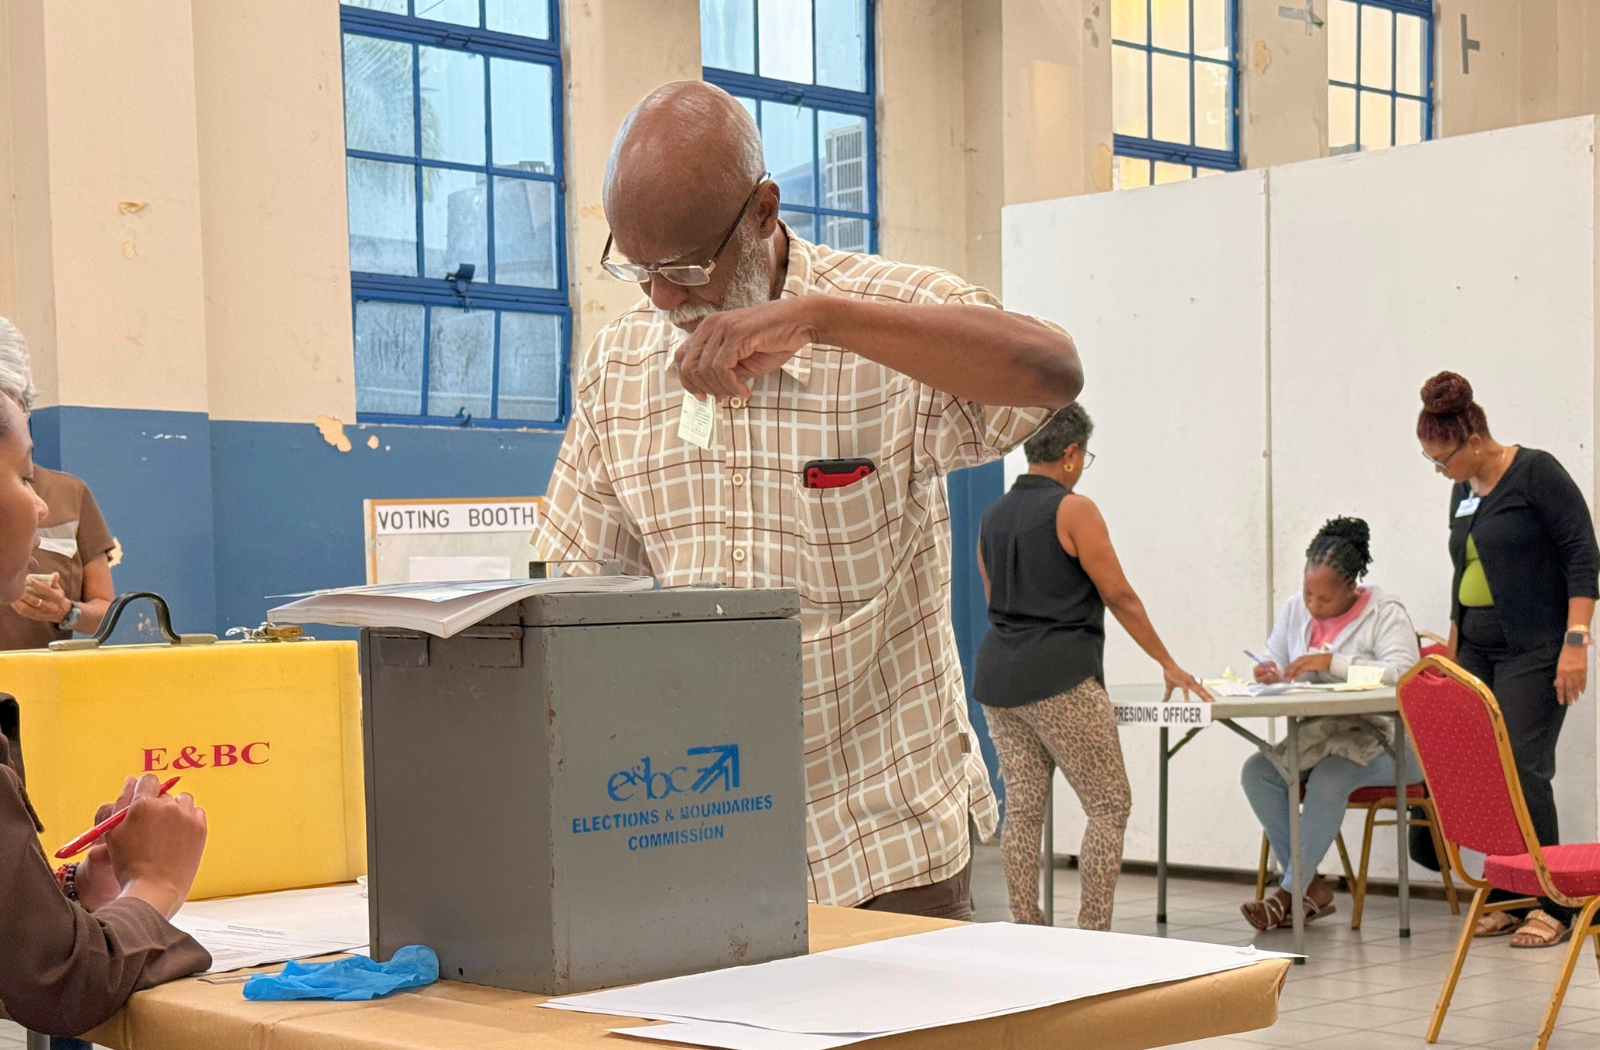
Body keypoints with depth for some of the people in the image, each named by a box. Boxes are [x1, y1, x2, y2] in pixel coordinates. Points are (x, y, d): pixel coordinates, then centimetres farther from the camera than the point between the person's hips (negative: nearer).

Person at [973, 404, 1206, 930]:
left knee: (1022, 806, 8)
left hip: (998, 672, 7)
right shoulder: (1073, 509, -8)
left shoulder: (993, 516, 13)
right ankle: (1093, 938, -3)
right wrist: (1169, 664, 2)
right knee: (1109, 806, 1)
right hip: (1059, 679, -7)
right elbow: (1119, 597, -6)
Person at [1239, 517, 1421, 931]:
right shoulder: (1295, 609, 10)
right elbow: (1275, 661, 17)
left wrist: (1332, 662, -30)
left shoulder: (1385, 613, -8)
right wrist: (1269, 672, -9)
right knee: (1256, 770, -21)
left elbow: (1401, 672, -23)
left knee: (1329, 777, -35)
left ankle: (1290, 892, -23)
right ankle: (1312, 888, -16)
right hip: (1319, 736, 6)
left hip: (1381, 740, -6)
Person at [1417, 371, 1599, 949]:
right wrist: (1452, 648, 22)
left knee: (1524, 769, -12)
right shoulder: (1464, 490, 14)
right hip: (1478, 651, 8)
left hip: (1534, 649, -8)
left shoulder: (1536, 473, -9)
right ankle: (1506, 898, 8)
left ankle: (1551, 907, -6)